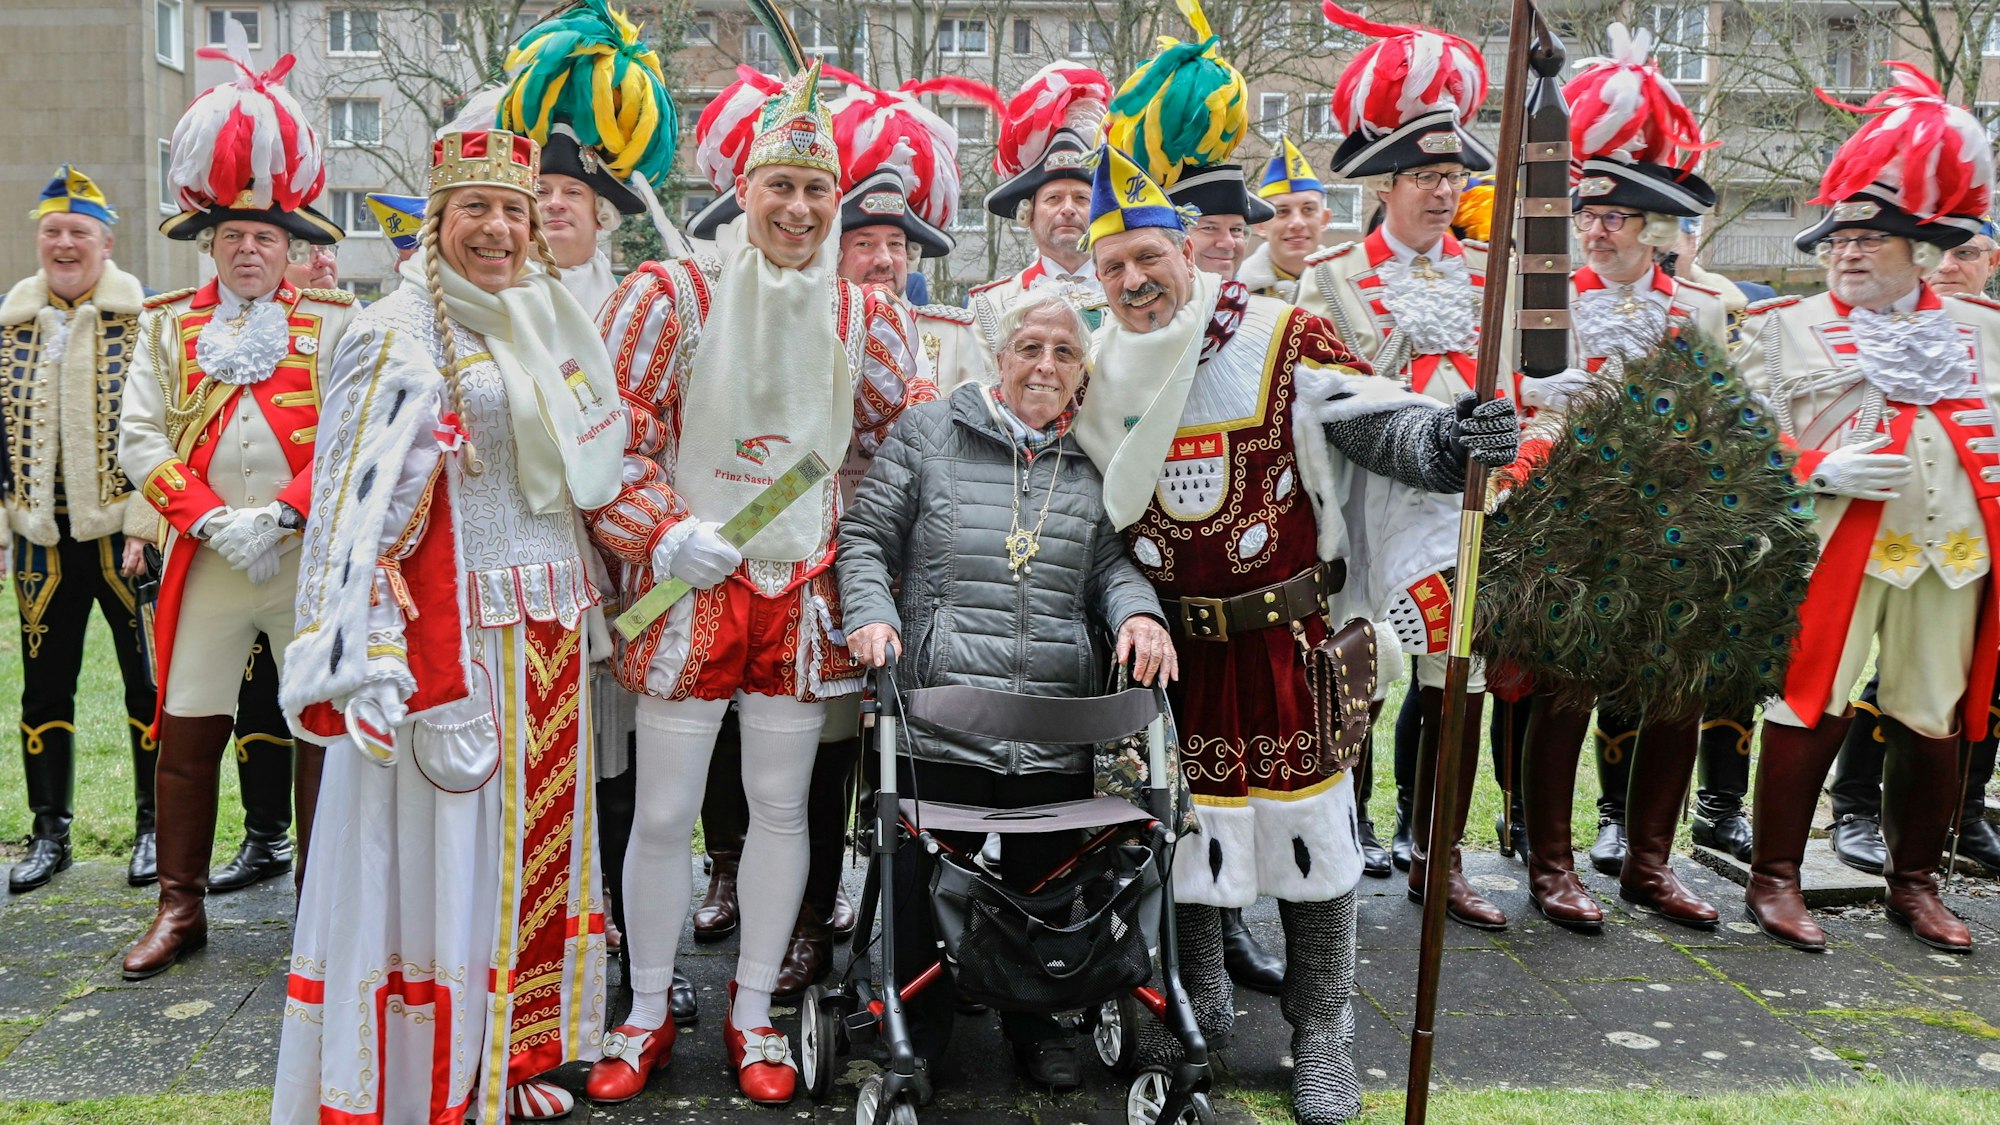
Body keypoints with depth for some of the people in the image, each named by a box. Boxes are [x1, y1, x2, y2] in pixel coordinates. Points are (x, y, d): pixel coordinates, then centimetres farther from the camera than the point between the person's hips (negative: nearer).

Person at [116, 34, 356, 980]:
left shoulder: (335, 324, 4)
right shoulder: (169, 325, 10)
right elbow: (141, 441, 3)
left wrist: (284, 513, -17)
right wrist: (213, 519, -11)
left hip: (313, 562, -2)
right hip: (205, 565, 2)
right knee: (187, 735, 6)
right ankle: (180, 910, 21)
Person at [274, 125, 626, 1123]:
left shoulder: (548, 323, 14)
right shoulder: (403, 331, -8)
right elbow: (362, 500, -15)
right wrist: (364, 657, -23)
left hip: (550, 629, 7)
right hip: (452, 627, -7)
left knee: (532, 837, 13)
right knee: (442, 844, 0)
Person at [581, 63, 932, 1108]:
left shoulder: (861, 316, 4)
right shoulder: (672, 295, -6)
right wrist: (663, 537, -19)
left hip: (802, 592, 3)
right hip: (686, 589, -2)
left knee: (781, 805, 9)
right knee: (663, 814, 5)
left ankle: (752, 1011, 26)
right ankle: (647, 1012, 25)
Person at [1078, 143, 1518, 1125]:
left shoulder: (1280, 339, -7)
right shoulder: (1099, 372, 5)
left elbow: (1374, 422, -18)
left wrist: (1444, 437, -39)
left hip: (1285, 639, -3)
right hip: (1166, 646, 3)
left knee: (1308, 821, 3)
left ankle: (1320, 1036, 21)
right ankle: (1197, 1006, 34)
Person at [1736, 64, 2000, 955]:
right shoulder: (1782, 329, 2)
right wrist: (1820, 472, -16)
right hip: (1833, 546, -3)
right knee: (1813, 708, -5)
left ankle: (1914, 883, 24)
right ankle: (1774, 879, 7)